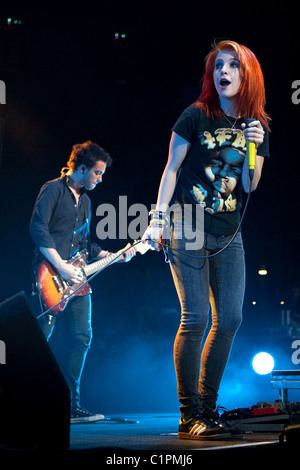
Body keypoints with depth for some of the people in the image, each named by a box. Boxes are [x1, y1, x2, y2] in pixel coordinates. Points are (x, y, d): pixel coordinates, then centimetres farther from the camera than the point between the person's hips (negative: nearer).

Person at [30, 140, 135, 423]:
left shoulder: (85, 200, 22)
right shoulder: (53, 190, -4)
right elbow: (38, 229, -15)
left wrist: (114, 256, 13)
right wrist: (61, 267, -19)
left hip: (77, 278, 8)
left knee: (81, 336, 1)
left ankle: (71, 406, 4)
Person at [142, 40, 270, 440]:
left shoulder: (257, 127, 9)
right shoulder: (197, 116, -2)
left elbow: (249, 186, 4)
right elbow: (171, 169, -2)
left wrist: (253, 148, -12)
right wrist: (158, 218, -9)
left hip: (228, 235, 5)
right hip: (187, 229, -5)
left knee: (229, 319, 1)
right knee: (196, 317, -11)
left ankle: (207, 408, 13)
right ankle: (190, 417, -4)